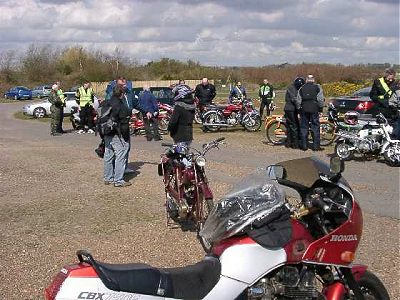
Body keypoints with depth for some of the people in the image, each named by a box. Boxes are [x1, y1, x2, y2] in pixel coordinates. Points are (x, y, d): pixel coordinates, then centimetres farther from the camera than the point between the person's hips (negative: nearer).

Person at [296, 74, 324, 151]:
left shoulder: (302, 88, 6)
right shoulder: (317, 88, 0)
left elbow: (298, 100, 4)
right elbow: (320, 99, -6)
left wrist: (299, 109, 13)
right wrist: (320, 108, 3)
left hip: (304, 110, 2)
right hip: (314, 110, -2)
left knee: (304, 128, 8)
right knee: (315, 128, 3)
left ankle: (304, 145, 10)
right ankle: (316, 146, 3)